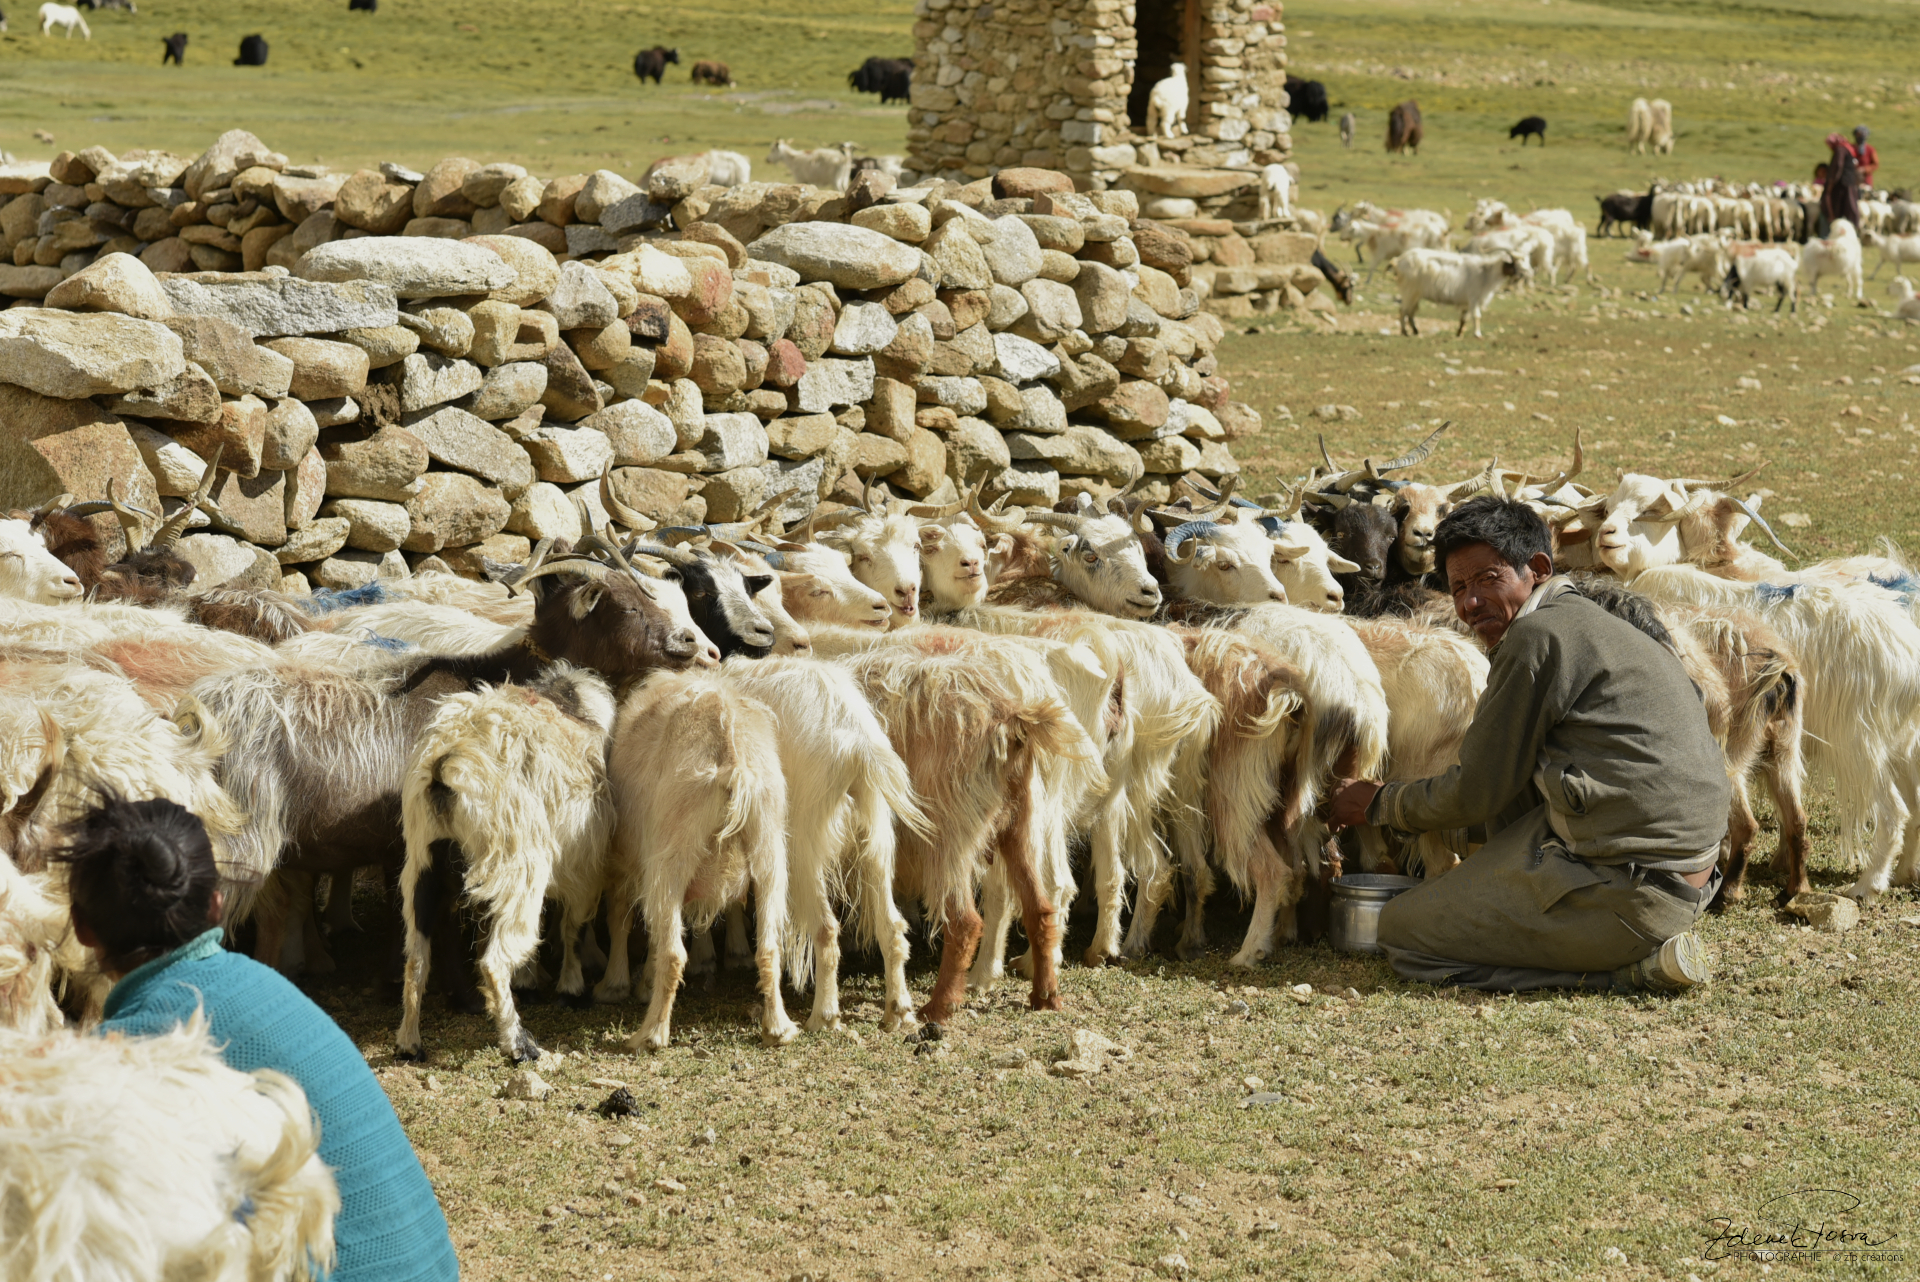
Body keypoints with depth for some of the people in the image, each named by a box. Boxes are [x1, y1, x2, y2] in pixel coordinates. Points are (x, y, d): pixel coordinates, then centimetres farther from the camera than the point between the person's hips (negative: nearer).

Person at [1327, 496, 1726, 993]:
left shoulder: (1536, 636, -9)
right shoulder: (1594, 625, 22)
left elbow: (1476, 796, -4)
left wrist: (1380, 804, 11)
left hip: (1624, 892, -10)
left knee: (1402, 930, 2)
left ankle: (1624, 968, -5)